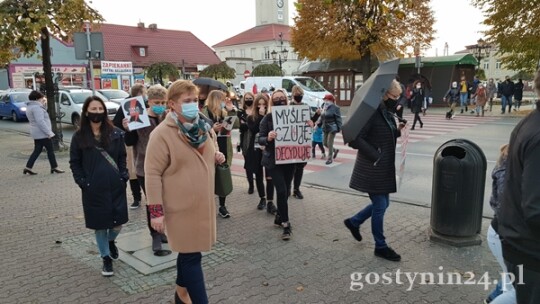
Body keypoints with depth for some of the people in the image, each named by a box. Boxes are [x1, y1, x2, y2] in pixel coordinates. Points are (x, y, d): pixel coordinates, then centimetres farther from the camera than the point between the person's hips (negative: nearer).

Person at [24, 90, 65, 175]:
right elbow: (40, 121, -26)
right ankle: (54, 167, 9)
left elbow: (43, 113, 23)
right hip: (43, 133, -10)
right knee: (50, 150, 1)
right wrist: (49, 132, -24)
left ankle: (28, 167, 10)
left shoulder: (30, 107, 14)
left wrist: (44, 104, 10)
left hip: (37, 134, 10)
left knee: (37, 150, 13)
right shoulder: (36, 107, -19)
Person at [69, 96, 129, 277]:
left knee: (118, 222, 6)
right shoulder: (79, 137, -1)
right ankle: (106, 258, 26)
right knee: (100, 225, 9)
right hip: (93, 189, -1)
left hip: (116, 186, 1)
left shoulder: (115, 133, 0)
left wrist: (124, 176, -3)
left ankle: (111, 241, 40)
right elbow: (74, 162, 4)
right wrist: (82, 182, -6)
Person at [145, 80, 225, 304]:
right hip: (181, 206, -7)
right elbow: (152, 173, -16)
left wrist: (217, 157, -1)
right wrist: (156, 210, -18)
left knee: (189, 250, 21)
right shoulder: (162, 134, -16)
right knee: (191, 254, 2)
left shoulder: (204, 128, 6)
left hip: (203, 203, 7)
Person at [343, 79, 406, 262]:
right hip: (373, 169, -9)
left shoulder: (386, 112, 10)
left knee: (382, 204, 17)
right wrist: (375, 156, -23)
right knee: (380, 206, 2)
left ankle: (353, 222, 36)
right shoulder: (371, 112, -19)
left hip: (384, 168, 9)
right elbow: (355, 139, -24)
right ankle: (380, 247, 18)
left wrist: (397, 132, 1)